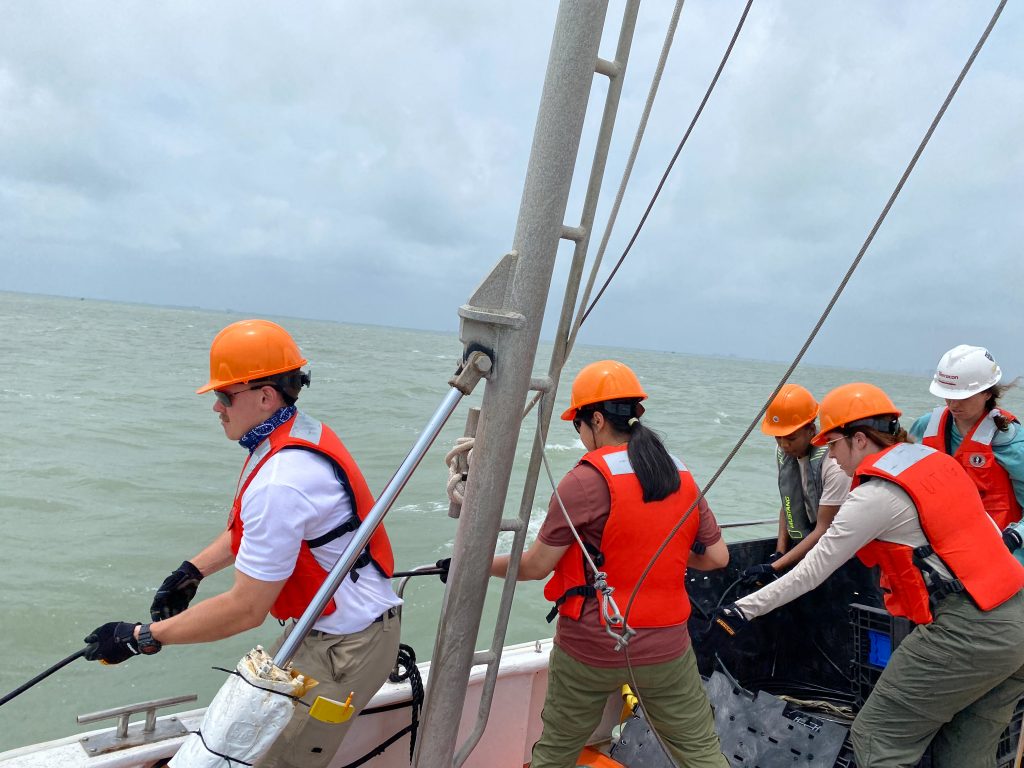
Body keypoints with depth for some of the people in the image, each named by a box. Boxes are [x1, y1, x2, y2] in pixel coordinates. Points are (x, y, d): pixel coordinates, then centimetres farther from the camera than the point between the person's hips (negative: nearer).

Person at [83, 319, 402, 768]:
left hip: (346, 645, -10)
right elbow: (253, 529, 19)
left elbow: (246, 609, -24)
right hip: (321, 626, 10)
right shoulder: (301, 432, 2)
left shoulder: (282, 482, -30)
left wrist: (142, 638, -15)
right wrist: (192, 571, 13)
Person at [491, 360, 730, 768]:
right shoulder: (682, 477, 1)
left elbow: (535, 566, -11)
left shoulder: (587, 479, -15)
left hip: (590, 647, -4)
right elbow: (717, 557, 6)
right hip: (666, 646, 4)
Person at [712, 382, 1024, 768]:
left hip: (966, 634, -9)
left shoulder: (876, 494, -14)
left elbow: (812, 570, -12)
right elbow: (985, 530, 15)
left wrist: (745, 608, -6)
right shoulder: (934, 458, 9)